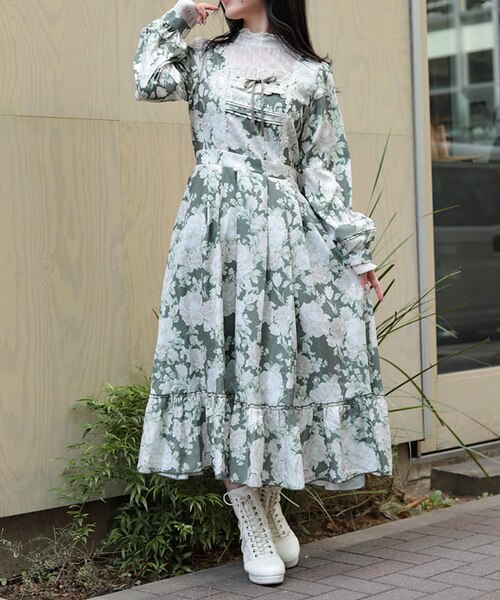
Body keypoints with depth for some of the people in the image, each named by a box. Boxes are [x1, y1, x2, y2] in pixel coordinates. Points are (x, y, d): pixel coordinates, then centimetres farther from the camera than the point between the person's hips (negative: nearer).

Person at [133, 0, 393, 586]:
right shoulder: (206, 57, 14)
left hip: (285, 230, 0)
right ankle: (251, 525, 7)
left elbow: (324, 168, 7)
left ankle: (271, 502, 21)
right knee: (223, 356, -3)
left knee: (283, 358, -1)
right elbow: (149, 81, -5)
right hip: (215, 225, 1)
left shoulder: (310, 72, 10)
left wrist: (356, 250, 1)